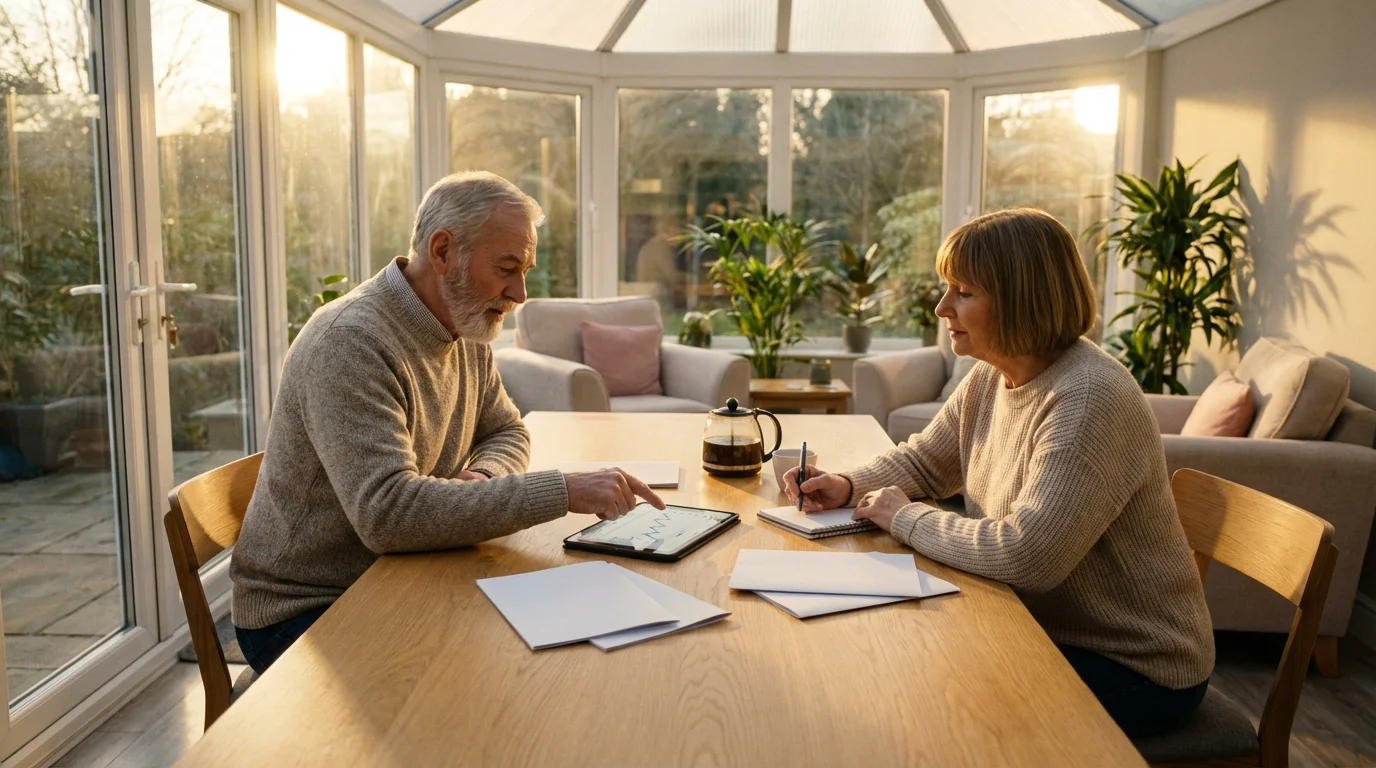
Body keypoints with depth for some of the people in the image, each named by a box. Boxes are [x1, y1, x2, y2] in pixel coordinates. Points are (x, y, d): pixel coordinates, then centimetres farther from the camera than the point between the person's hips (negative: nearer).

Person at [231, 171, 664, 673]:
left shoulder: (467, 331, 3)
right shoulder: (351, 342, -25)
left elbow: (507, 432, 16)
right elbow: (386, 512, -35)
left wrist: (484, 475, -10)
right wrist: (561, 492, -35)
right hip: (303, 612, -7)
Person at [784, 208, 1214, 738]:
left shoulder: (1090, 399, -28)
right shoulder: (989, 378, 0)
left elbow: (1025, 556, -34)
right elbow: (923, 460, 15)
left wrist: (906, 518, -21)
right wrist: (850, 487, -5)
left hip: (1133, 668, -7)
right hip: (1046, 629, 7)